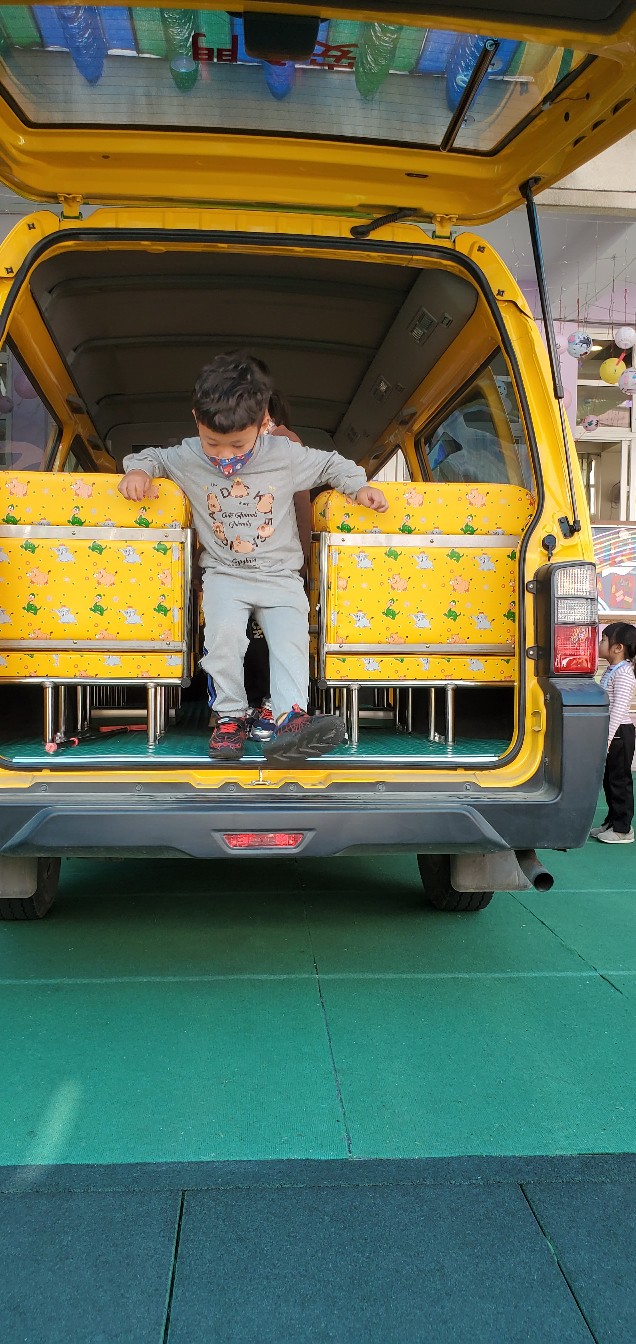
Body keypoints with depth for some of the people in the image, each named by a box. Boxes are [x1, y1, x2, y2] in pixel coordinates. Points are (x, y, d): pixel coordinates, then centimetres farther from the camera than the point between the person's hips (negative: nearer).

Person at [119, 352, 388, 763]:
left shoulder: (286, 456, -6)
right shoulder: (188, 459, -4)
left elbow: (330, 464, 9)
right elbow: (151, 455, 14)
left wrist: (360, 486, -5)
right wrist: (137, 471, -7)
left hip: (281, 576, 1)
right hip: (224, 575, 0)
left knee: (292, 637, -22)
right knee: (224, 630, -27)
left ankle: (291, 718, -27)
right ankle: (232, 716, -14)